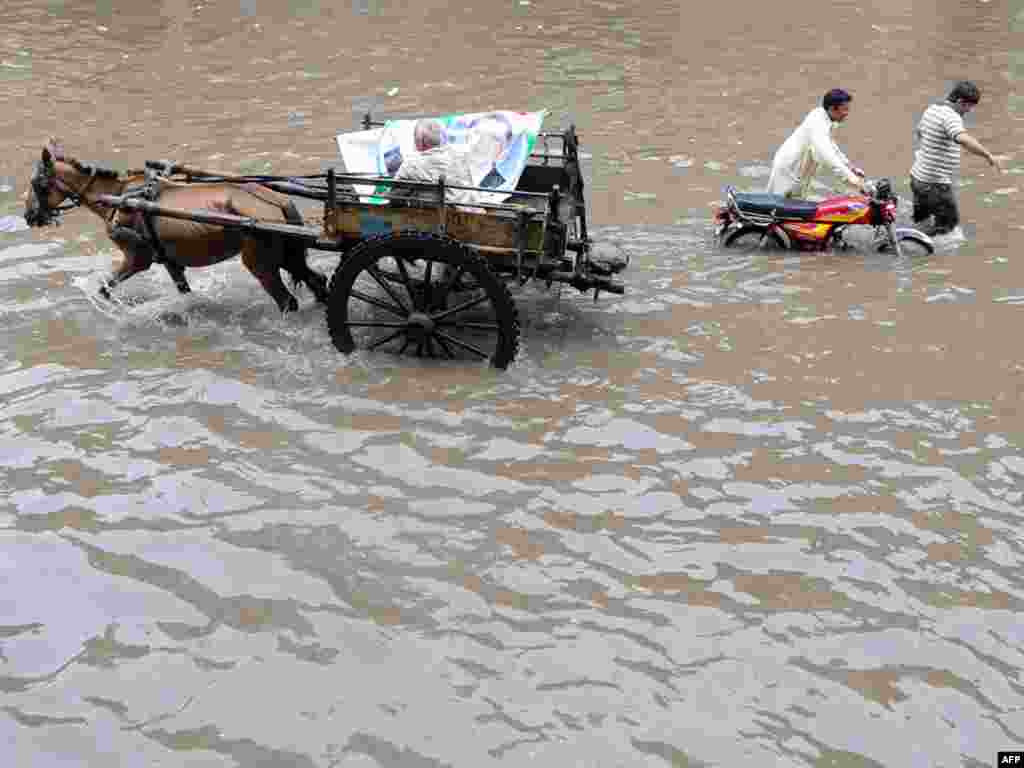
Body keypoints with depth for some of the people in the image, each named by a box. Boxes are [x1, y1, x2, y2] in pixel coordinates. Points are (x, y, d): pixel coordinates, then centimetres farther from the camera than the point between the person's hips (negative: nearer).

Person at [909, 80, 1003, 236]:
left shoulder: (932, 109, 7)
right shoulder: (951, 116, -22)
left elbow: (920, 132, 27)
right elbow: (964, 139, -42)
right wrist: (988, 155, -41)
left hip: (917, 176, 9)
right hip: (935, 185, -9)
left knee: (921, 217, 29)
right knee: (949, 222, 6)